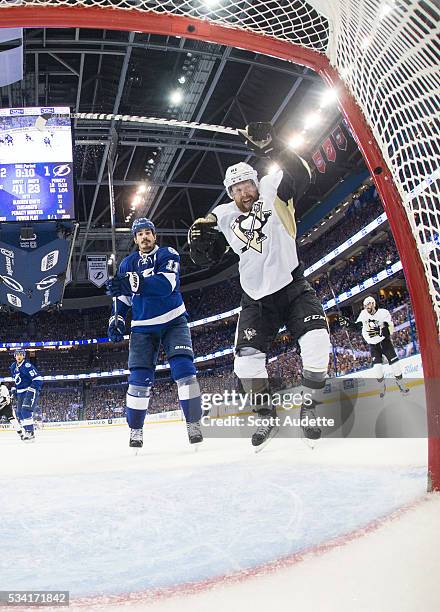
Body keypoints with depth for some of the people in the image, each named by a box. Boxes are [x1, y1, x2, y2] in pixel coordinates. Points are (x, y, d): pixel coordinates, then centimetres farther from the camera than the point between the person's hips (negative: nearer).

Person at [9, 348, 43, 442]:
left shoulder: (27, 366, -17)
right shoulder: (13, 367, 11)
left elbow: (38, 379, -22)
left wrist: (31, 389, -26)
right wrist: (15, 390, 23)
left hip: (30, 391, -9)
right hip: (21, 393, 9)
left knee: (26, 411, -20)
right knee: (19, 413, 11)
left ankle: (31, 434, -19)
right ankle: (26, 431, 22)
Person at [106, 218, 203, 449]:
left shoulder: (168, 255, -5)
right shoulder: (127, 263, 10)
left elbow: (167, 283, -25)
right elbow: (122, 297, 17)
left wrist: (133, 282, -37)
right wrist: (116, 319, 0)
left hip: (173, 322, -3)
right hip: (143, 328, 3)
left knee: (184, 369, -16)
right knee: (139, 378, -3)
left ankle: (194, 424, -8)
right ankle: (135, 430, 9)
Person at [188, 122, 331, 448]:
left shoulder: (272, 192, -4)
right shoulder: (224, 216, 3)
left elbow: (301, 176, -20)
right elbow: (204, 258, 5)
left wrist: (272, 147, -32)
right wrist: (200, 239, -17)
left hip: (293, 287, -2)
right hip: (256, 298, 3)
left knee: (316, 340, -21)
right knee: (247, 360, -6)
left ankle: (309, 407, 1)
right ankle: (267, 417, 16)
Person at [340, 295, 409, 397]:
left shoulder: (384, 313, -20)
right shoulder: (363, 314, -9)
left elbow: (389, 330, -29)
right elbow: (357, 327, -2)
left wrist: (379, 331, -49)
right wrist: (348, 323, -20)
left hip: (385, 341, -2)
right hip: (373, 344, 2)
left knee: (394, 362, -8)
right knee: (377, 367, -10)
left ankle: (400, 383, 15)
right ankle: (382, 386, 12)